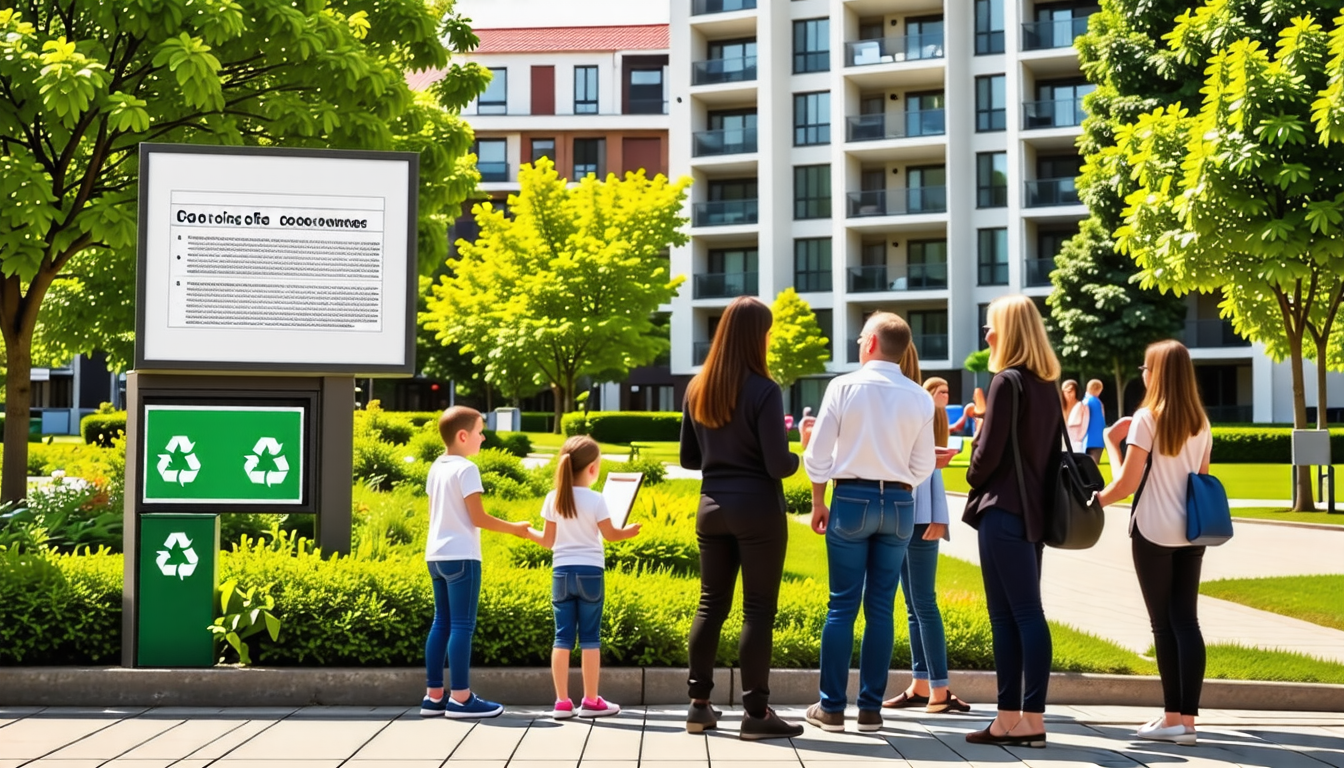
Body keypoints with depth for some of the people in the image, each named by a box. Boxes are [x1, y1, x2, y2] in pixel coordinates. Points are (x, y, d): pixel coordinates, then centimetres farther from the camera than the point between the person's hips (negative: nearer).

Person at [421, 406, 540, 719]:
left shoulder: (436, 468, 12)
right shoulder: (466, 469, -13)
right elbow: (478, 518, -14)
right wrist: (515, 529, -3)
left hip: (436, 555, 9)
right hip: (461, 556, -9)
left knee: (441, 623, 12)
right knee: (462, 626, -6)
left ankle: (434, 695, 14)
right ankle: (461, 698, -6)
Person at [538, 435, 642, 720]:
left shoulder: (553, 499, 0)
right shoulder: (595, 500, -9)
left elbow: (548, 541, 4)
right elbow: (610, 535, 1)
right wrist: (629, 532, 20)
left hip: (561, 572, 3)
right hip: (589, 572, -3)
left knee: (563, 637, 6)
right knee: (590, 637, 4)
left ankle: (562, 701, 5)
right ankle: (591, 701, 8)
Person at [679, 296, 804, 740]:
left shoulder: (697, 389, 4)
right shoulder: (763, 391, -14)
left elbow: (688, 458, 11)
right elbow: (777, 464, -16)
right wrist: (797, 460, 5)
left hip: (712, 507, 6)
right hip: (757, 508, -6)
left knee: (711, 604, 13)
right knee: (758, 609, 0)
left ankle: (699, 705, 17)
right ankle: (755, 713, 2)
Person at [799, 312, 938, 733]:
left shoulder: (844, 386, -7)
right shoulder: (920, 398, 0)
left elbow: (819, 455, -6)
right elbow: (922, 467, 3)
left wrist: (818, 503, 6)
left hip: (852, 498, -2)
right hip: (899, 504, 2)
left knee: (842, 605, 3)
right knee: (881, 607, 7)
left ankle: (831, 707, 6)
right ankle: (871, 708, 10)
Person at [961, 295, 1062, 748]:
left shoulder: (1007, 381, -12)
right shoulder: (1048, 385, 13)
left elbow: (990, 451, -13)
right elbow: (1052, 450, 15)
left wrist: (974, 481, 5)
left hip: (1003, 510, -8)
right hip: (1034, 508, 8)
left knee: (1016, 614, -7)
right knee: (1022, 613, 9)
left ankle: (1022, 719, -5)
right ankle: (1017, 718, 11)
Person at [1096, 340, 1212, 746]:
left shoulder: (1146, 419, -9)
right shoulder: (1201, 423, 9)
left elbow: (1126, 484, -11)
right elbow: (1203, 480, 14)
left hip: (1153, 533, -5)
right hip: (1191, 533, 5)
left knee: (1164, 624, 1)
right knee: (1186, 620, 4)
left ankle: (1173, 717, 3)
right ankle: (1187, 718, 2)